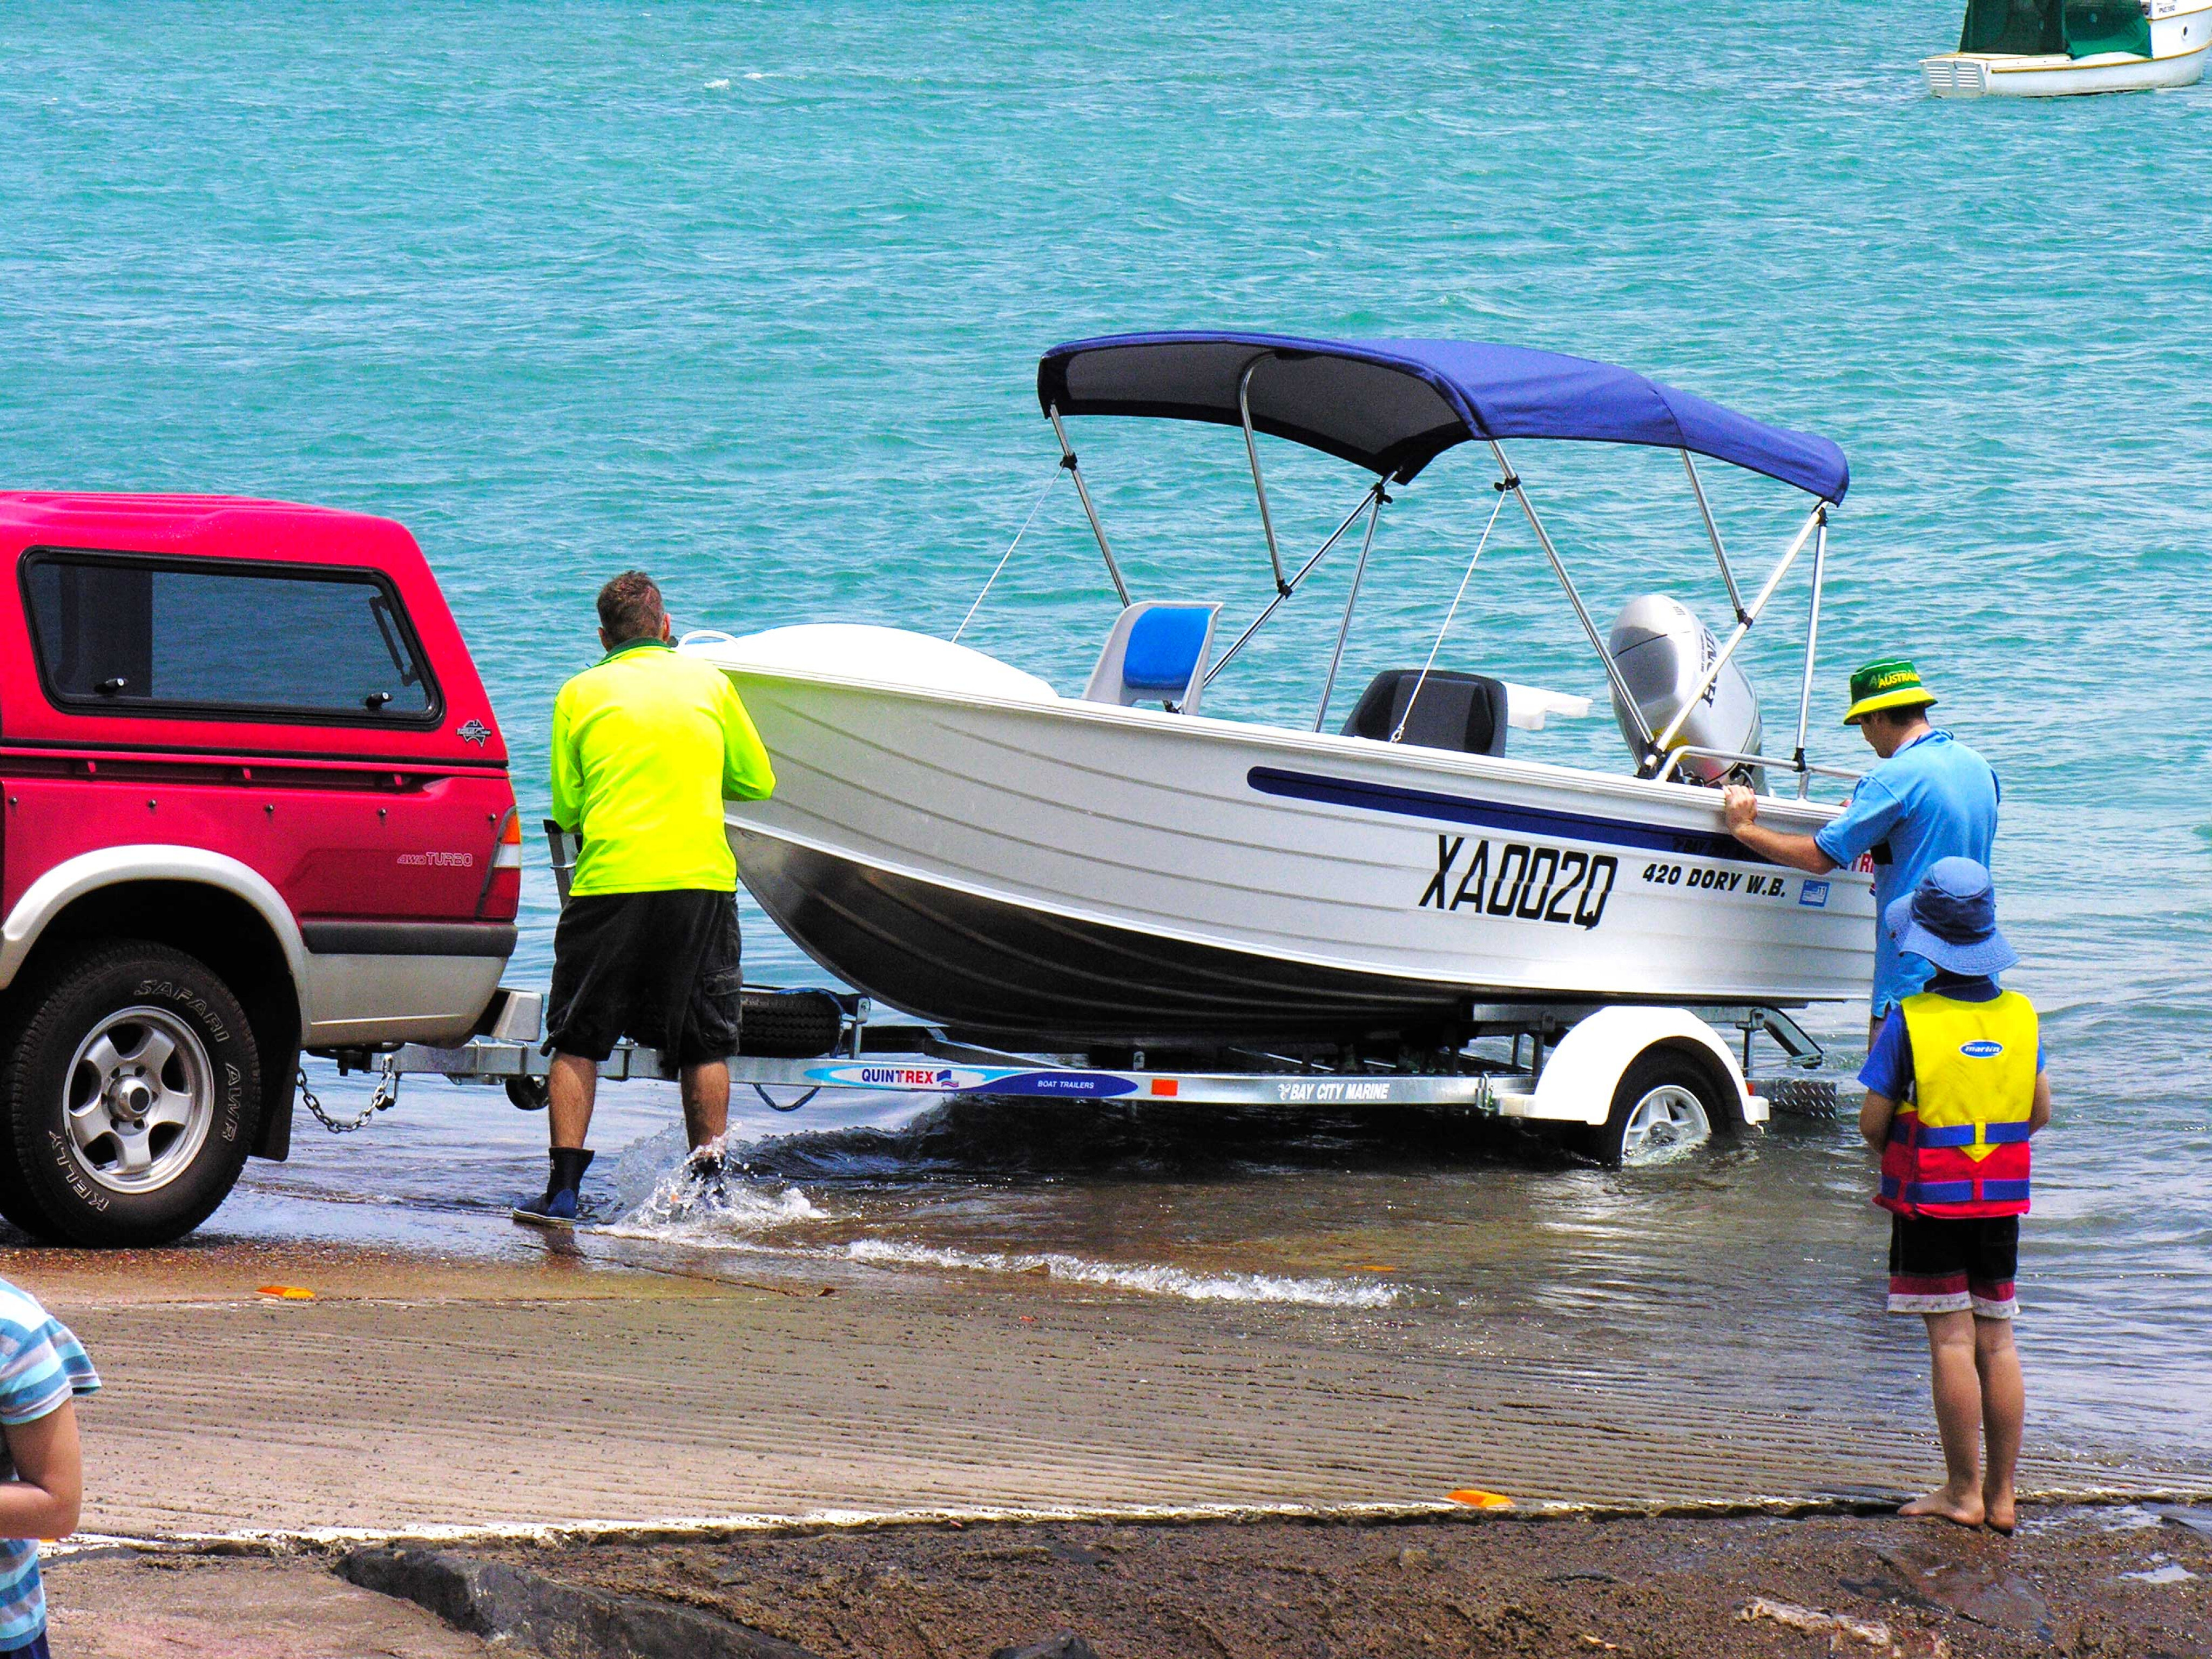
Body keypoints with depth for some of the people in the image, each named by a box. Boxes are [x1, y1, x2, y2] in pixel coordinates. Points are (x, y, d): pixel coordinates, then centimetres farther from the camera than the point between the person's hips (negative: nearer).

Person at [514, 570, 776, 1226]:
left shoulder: (580, 694, 6)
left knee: (577, 1042, 8)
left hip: (610, 880, -1)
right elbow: (757, 782, 15)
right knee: (704, 1044, 12)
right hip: (701, 878, 1)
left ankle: (563, 1188, 1)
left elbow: (566, 808, 7)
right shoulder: (708, 682, 9)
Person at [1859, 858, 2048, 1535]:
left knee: (1952, 1339, -2)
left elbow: (1873, 1121, -10)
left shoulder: (1909, 1023, -14)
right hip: (2001, 1200, 4)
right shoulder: (2020, 1016, 0)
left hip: (1930, 1199, -4)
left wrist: (1894, 1157, 11)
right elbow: (2040, 1113, 7)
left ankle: (1963, 1493, 1)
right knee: (1997, 1339, 9)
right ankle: (2001, 1493, 12)